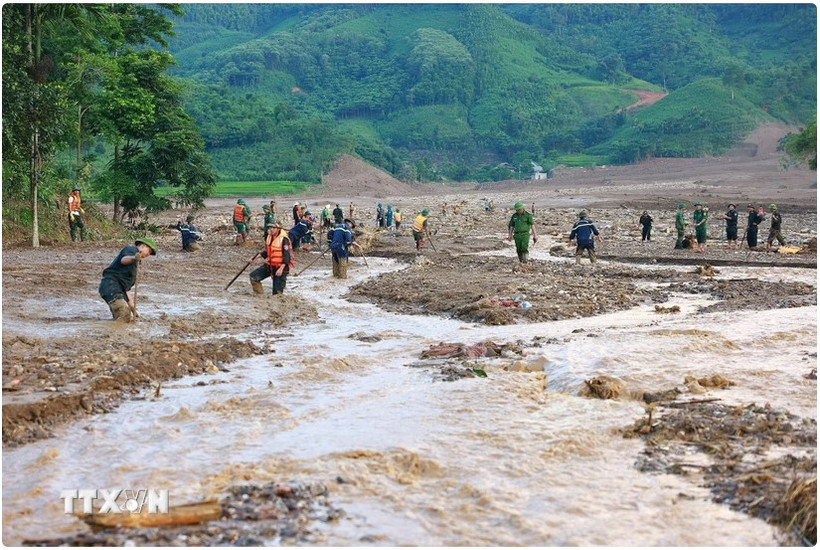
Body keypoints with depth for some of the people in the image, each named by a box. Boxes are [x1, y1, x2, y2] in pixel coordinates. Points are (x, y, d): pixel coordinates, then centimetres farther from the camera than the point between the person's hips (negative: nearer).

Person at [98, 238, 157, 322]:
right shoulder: (132, 249, 1)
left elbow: (127, 286, 27)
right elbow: (123, 260, -26)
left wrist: (132, 306, 22)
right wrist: (133, 258, -48)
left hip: (119, 288, 11)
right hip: (111, 284, -11)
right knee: (124, 314, -26)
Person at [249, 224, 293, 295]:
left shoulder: (283, 240, -20)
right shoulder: (269, 237, 5)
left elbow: (287, 255, -23)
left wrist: (281, 269, -30)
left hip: (280, 267, -7)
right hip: (269, 265, 7)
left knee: (277, 292, -3)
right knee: (253, 276, 1)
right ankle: (258, 295, 11)